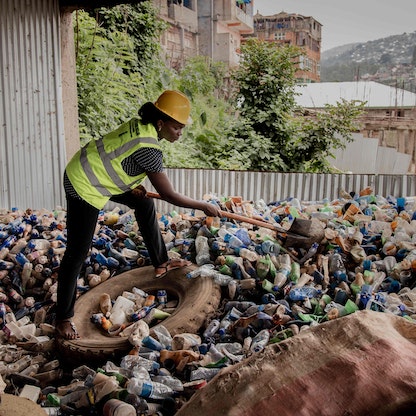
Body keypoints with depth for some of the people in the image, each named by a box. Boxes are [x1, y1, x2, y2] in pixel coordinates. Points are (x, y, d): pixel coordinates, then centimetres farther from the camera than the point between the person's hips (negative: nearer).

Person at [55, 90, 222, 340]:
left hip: (91, 171, 10)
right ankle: (63, 319, 12)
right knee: (77, 254, -3)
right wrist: (204, 206, -10)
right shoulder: (149, 148, -27)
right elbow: (169, 195, -22)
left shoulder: (140, 124, -2)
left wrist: (131, 183, 3)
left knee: (144, 203, 18)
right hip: (84, 187, -10)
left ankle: (161, 263, 31)